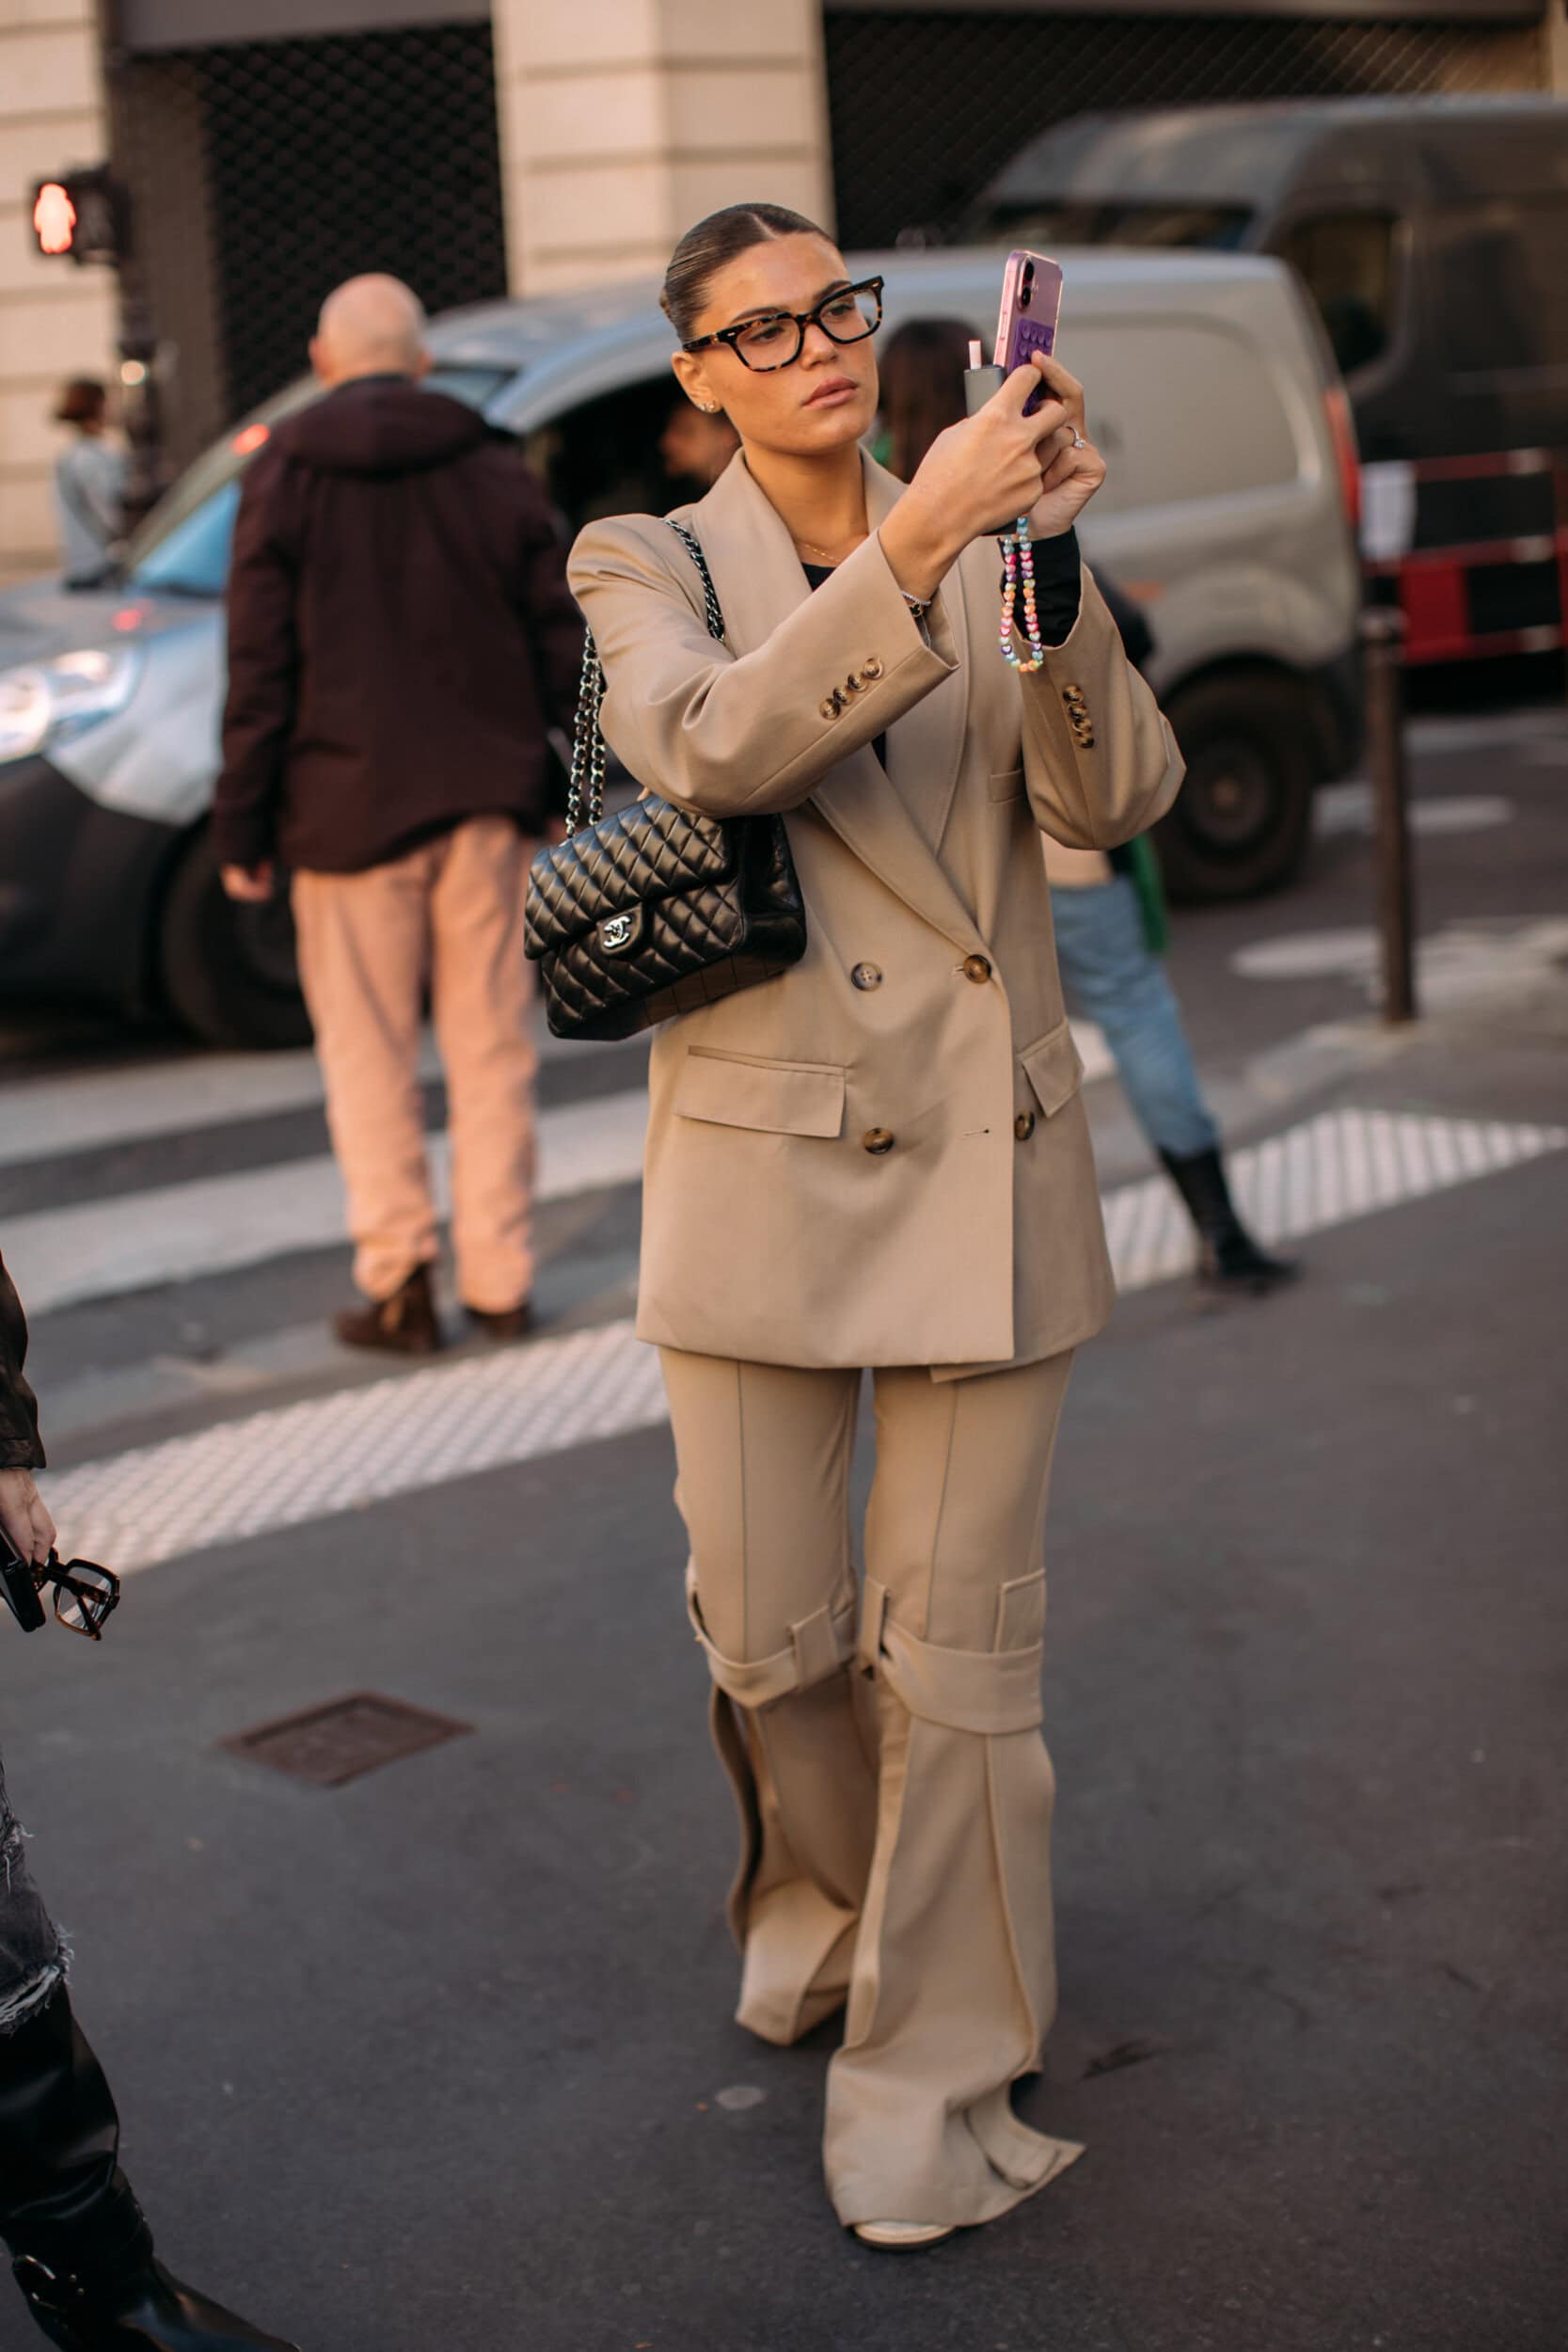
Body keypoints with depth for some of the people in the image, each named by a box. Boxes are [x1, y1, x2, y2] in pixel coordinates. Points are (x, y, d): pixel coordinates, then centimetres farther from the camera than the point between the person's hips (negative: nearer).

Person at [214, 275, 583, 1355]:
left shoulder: (285, 479, -2)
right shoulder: (497, 471, 6)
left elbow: (261, 674, -4)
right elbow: (561, 645, 5)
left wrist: (242, 828, 0)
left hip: (349, 805, -2)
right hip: (486, 799, 2)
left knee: (369, 1051, 4)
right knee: (492, 1045, 8)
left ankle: (398, 1274, -3)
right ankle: (500, 1277, 10)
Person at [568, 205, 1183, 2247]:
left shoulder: (991, 547, 7)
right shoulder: (647, 565, 2)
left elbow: (1117, 800, -8)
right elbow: (707, 746, -21)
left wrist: (1049, 560, -22)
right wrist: (918, 541, -30)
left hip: (985, 1161, 1)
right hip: (764, 1161, -1)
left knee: (961, 1650, 3)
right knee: (770, 1638, 9)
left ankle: (937, 2069, 19)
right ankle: (826, 1890, 41)